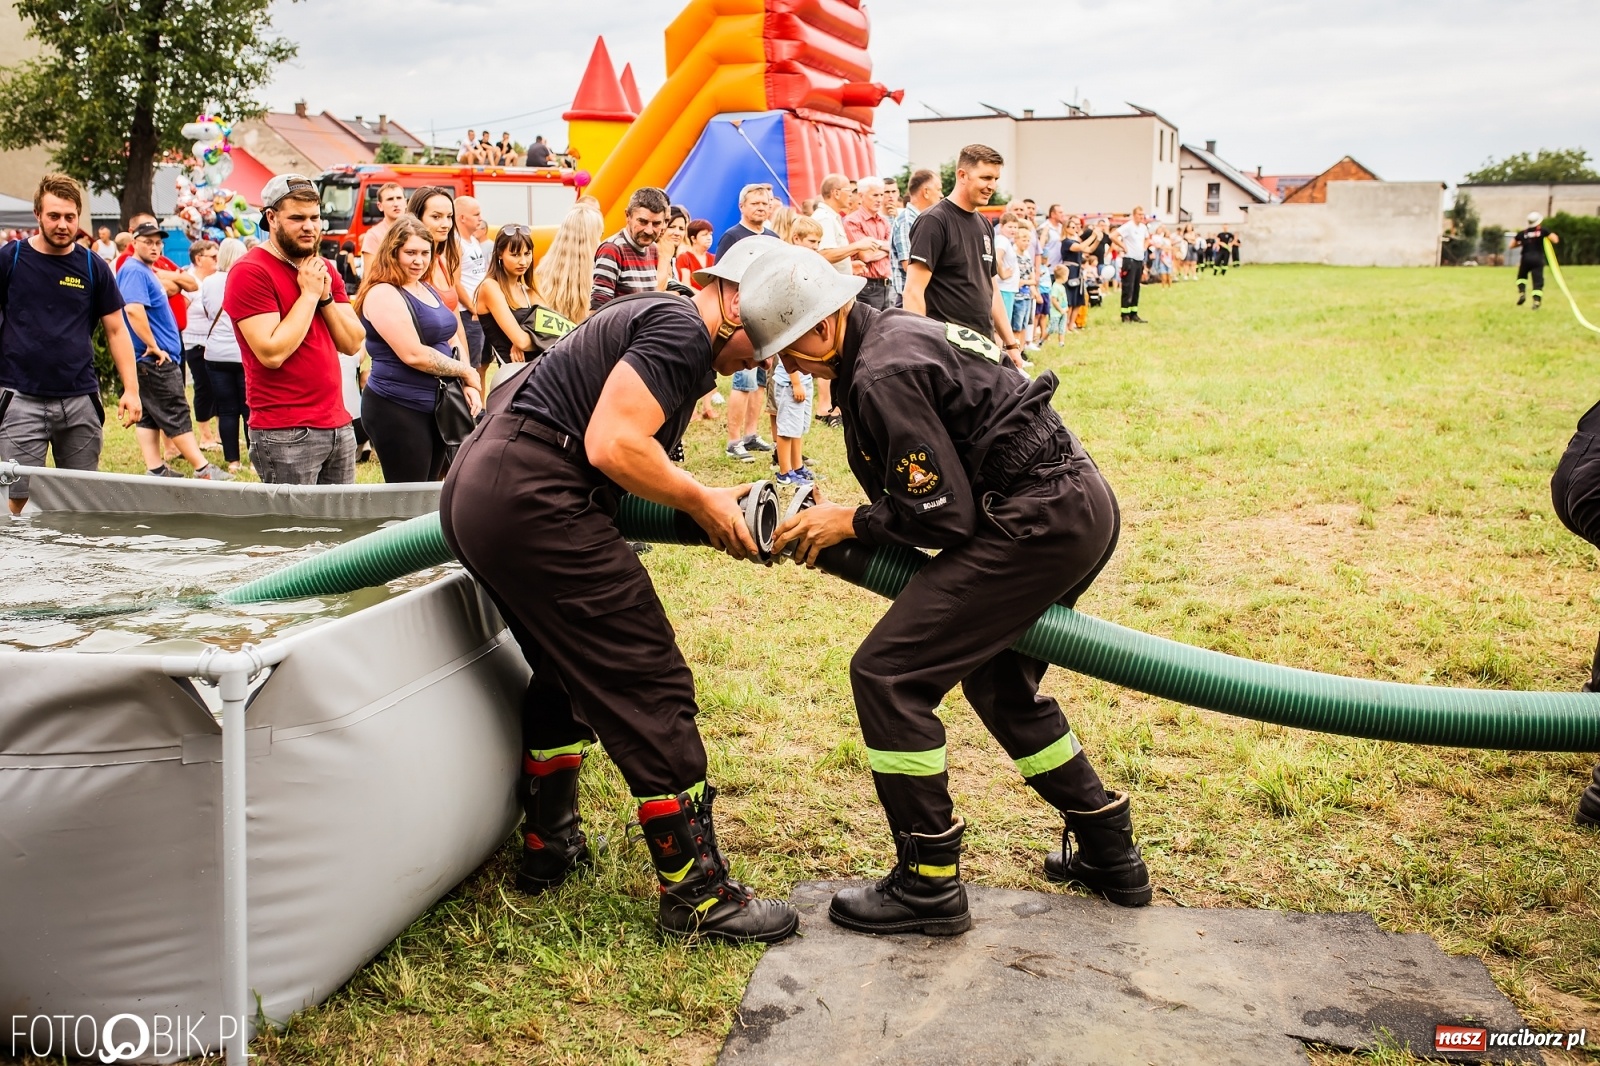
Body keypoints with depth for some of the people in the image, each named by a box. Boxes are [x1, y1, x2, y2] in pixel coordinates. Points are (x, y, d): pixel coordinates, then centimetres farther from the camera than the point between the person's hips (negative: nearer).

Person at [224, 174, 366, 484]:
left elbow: (353, 343, 9)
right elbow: (272, 353, -19)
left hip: (338, 425, 7)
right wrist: (308, 294, -12)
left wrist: (326, 296, -5)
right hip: (285, 433, -7)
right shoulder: (250, 272, -9)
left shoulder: (323, 269, 15)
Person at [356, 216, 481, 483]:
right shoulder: (383, 294, -14)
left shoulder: (429, 290, 14)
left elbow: (452, 339, 17)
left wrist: (468, 386, 1)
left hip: (437, 406, 9)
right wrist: (467, 372, -11)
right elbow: (413, 354, -21)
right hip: (398, 409, -9)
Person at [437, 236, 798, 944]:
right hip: (531, 502, -11)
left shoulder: (652, 319, 23)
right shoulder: (682, 328, -8)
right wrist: (705, 504, -6)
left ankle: (548, 847, 38)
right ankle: (697, 896, 1)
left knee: (568, 670, 26)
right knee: (650, 691, -5)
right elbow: (613, 445, -20)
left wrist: (722, 511, 13)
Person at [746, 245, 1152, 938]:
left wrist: (850, 524, -6)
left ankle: (929, 885, 1)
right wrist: (851, 518, 7)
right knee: (998, 680, 26)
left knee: (887, 674, -7)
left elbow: (946, 513, -17)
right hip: (1082, 504, 11)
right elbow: (926, 485, 18)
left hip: (1036, 524, -11)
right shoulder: (895, 332, 15)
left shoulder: (882, 375, -16)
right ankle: (1109, 853, 33)